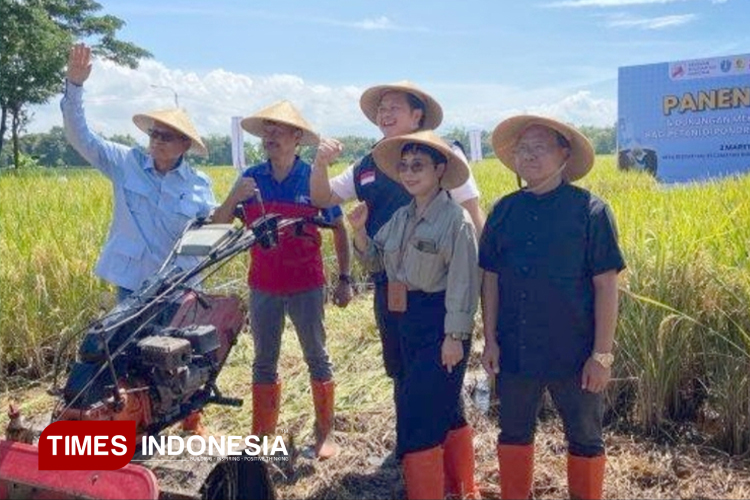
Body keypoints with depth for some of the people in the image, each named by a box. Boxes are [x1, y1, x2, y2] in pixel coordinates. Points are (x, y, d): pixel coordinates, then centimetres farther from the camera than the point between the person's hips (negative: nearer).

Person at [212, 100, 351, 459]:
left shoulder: (314, 179, -6)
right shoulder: (251, 178, 0)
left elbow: (339, 229, 1)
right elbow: (218, 225, 1)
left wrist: (344, 278, -1)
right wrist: (233, 198, -19)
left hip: (307, 286, -3)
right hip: (263, 287, 3)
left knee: (316, 357, 9)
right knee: (264, 362, 12)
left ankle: (325, 432, 21)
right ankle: (262, 433, 25)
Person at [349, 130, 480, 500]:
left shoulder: (455, 219, -14)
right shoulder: (401, 217, 8)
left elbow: (463, 283, -16)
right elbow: (375, 262, 14)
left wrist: (455, 335, -18)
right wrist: (359, 231, -2)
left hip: (440, 324, -8)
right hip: (407, 321, 8)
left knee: (417, 413, -6)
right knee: (443, 407, 20)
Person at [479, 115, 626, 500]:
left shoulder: (590, 210, -9)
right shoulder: (504, 210, 1)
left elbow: (606, 285, -9)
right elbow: (490, 278, 5)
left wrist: (602, 355, -11)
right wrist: (490, 341, 2)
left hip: (573, 352, -3)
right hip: (514, 350, 3)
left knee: (584, 439, 14)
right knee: (514, 434, 17)